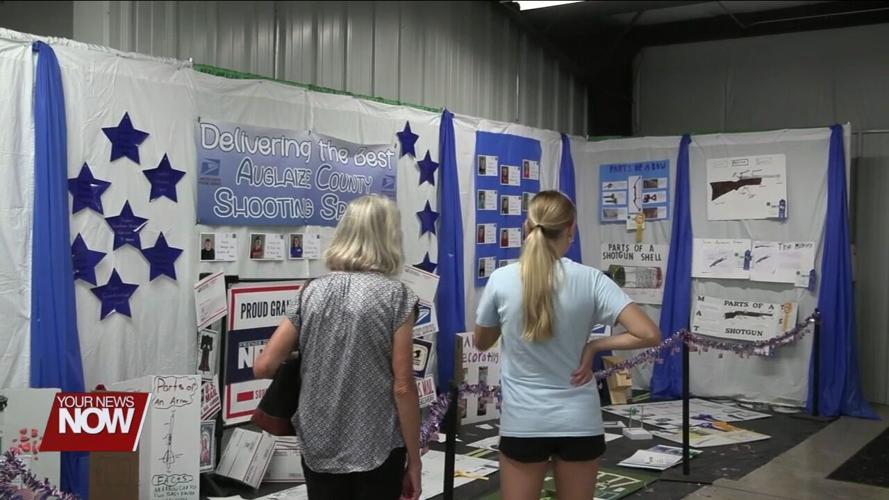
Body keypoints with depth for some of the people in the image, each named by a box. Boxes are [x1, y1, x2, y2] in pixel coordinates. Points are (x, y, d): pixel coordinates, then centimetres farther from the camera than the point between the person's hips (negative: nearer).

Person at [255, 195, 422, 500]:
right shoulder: (395, 295, -8)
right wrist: (414, 462, -3)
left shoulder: (312, 292, 2)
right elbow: (403, 387, -10)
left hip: (318, 449, 3)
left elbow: (264, 367, 0)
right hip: (376, 451, -3)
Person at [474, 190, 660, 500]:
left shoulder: (501, 280, -8)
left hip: (523, 423, 0)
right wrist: (594, 346, -4)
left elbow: (481, 343, 8)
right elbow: (649, 335, -14)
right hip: (579, 422, 1)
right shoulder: (589, 279, -9)